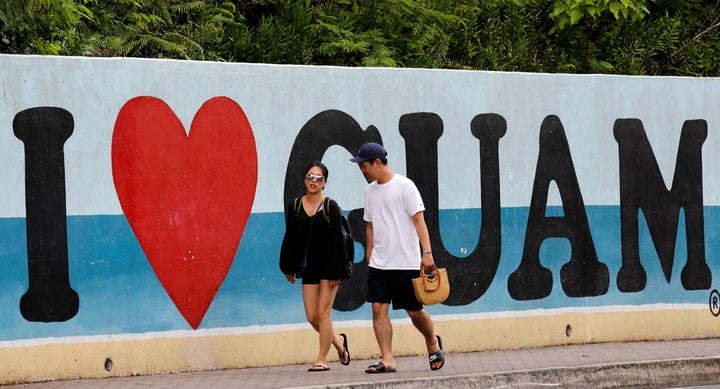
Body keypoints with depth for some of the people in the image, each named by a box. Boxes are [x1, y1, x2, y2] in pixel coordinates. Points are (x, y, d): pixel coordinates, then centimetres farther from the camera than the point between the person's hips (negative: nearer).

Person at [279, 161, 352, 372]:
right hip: (308, 267, 4)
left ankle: (322, 359, 3)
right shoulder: (294, 206, 4)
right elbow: (290, 238, 8)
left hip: (328, 266, -4)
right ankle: (338, 341, 30)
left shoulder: (331, 207, -6)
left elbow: (336, 241, -10)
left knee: (323, 312, -6)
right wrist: (289, 268, 6)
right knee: (312, 316, 4)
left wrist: (335, 271, -15)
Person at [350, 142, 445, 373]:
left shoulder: (404, 186, -7)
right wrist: (369, 257, 17)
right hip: (379, 264, 6)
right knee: (378, 309, -7)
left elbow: (419, 220, -12)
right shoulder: (370, 190, 12)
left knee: (414, 311, 3)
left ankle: (433, 342, 31)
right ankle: (387, 360, -6)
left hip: (406, 262, -6)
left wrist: (427, 252, -20)